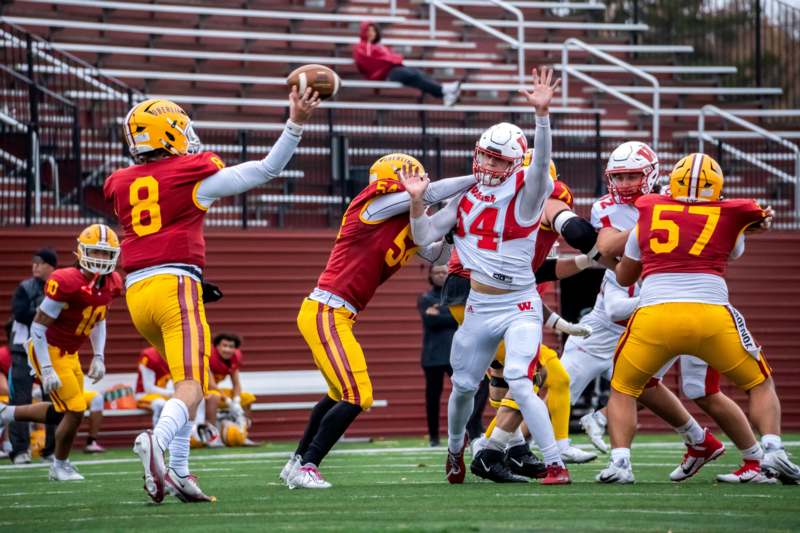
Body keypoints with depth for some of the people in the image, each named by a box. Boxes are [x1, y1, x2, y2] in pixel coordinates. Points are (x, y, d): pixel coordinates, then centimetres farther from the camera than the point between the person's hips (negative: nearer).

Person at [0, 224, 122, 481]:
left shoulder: (111, 284, -4)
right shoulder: (66, 282, -28)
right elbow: (38, 326, -22)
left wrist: (99, 358, 6)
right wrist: (47, 370, -24)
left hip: (69, 354, 8)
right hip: (48, 351, -8)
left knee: (61, 413, 15)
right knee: (75, 411, -8)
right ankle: (60, 466, 14)